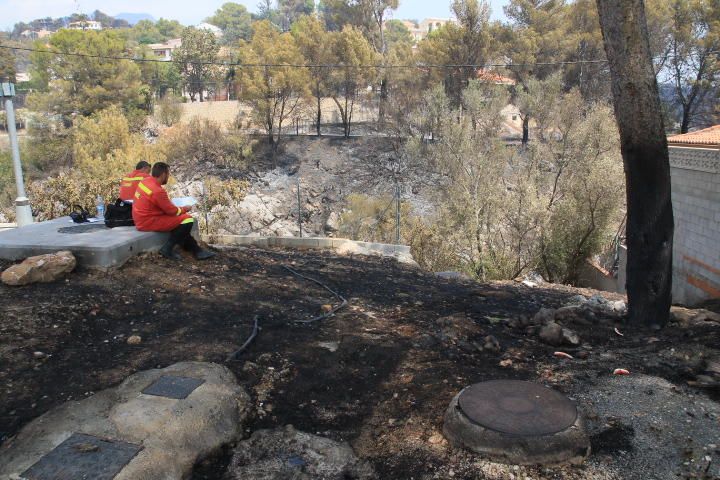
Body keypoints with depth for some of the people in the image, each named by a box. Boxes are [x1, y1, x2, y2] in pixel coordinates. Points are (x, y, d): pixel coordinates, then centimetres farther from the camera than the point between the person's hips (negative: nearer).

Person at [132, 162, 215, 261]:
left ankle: (195, 250, 16)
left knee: (181, 217, 19)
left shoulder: (145, 181, 3)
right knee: (188, 220, -13)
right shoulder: (157, 191, -25)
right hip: (149, 222, -10)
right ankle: (167, 249, -6)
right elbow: (172, 211, -16)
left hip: (142, 219, 10)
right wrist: (184, 209, 3)